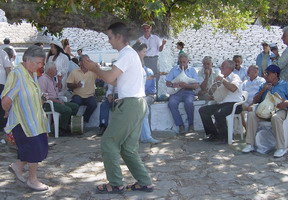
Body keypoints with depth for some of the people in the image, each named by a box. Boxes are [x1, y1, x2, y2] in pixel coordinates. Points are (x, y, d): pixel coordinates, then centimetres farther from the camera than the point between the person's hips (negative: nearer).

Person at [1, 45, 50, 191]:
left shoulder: (32, 74, 7)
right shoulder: (16, 74, -21)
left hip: (35, 120, 9)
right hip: (23, 121, -9)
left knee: (41, 149, 13)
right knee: (36, 150, -1)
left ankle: (17, 166, 34)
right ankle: (32, 180, 20)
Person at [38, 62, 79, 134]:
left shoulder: (51, 78, 19)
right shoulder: (43, 79, -12)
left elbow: (57, 89, 32)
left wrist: (59, 80, 14)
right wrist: (56, 101, -22)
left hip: (56, 101, 10)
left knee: (75, 106, 0)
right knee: (67, 110, -29)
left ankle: (66, 125, 7)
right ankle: (62, 129, -10)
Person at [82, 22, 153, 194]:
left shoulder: (127, 54, -13)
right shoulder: (129, 54, 19)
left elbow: (110, 78, -21)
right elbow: (116, 81, 22)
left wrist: (94, 69, -4)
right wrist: (98, 70, 16)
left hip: (130, 104, -10)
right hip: (136, 104, 10)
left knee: (109, 142, -2)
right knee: (128, 147, 12)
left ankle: (116, 184, 5)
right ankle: (145, 183, 14)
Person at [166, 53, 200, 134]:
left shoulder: (192, 70, 12)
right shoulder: (174, 70, 16)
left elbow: (196, 85, 2)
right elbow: (167, 83, 10)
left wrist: (186, 85, -16)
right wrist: (173, 85, -13)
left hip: (188, 92, -1)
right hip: (176, 92, 2)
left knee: (188, 102, -35)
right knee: (171, 103, -31)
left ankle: (191, 124, -16)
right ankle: (180, 125, -24)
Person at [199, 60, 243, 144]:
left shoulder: (235, 77, -1)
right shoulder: (221, 78, 22)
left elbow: (233, 88, -25)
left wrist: (222, 80, -16)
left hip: (234, 104, -8)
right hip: (221, 103, 8)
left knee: (218, 113, -35)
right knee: (202, 110, -6)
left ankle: (224, 137, -16)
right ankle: (213, 134, 1)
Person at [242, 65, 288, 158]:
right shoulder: (263, 86, 22)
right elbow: (255, 101, 15)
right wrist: (263, 90, 1)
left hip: (280, 109, -4)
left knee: (275, 117, -39)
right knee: (251, 114, -24)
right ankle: (250, 145, -22)